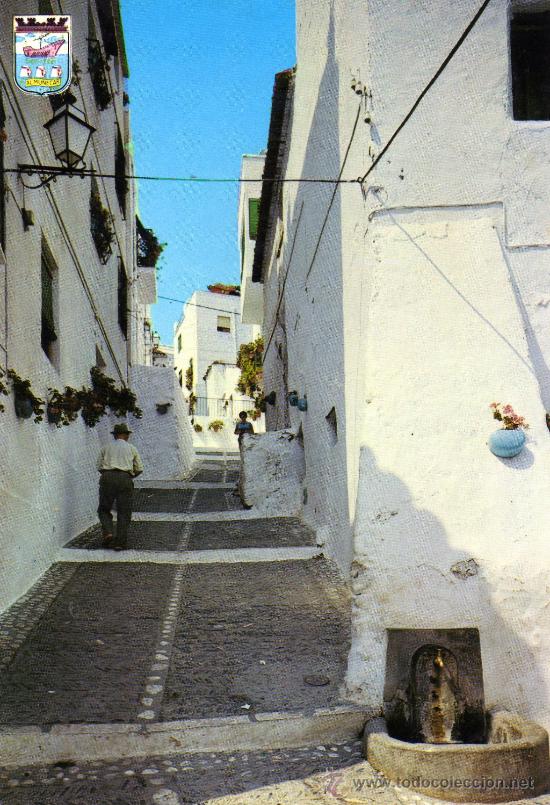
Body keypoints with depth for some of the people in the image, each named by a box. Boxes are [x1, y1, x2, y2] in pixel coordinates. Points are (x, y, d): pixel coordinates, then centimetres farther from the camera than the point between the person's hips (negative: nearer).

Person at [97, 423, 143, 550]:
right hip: (125, 479, 0)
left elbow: (99, 466, 13)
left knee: (104, 509, 14)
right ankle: (120, 542, -1)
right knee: (124, 512, 5)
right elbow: (139, 469, 15)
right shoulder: (132, 449, 17)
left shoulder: (106, 448, 17)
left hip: (107, 477, 0)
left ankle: (108, 533, -7)